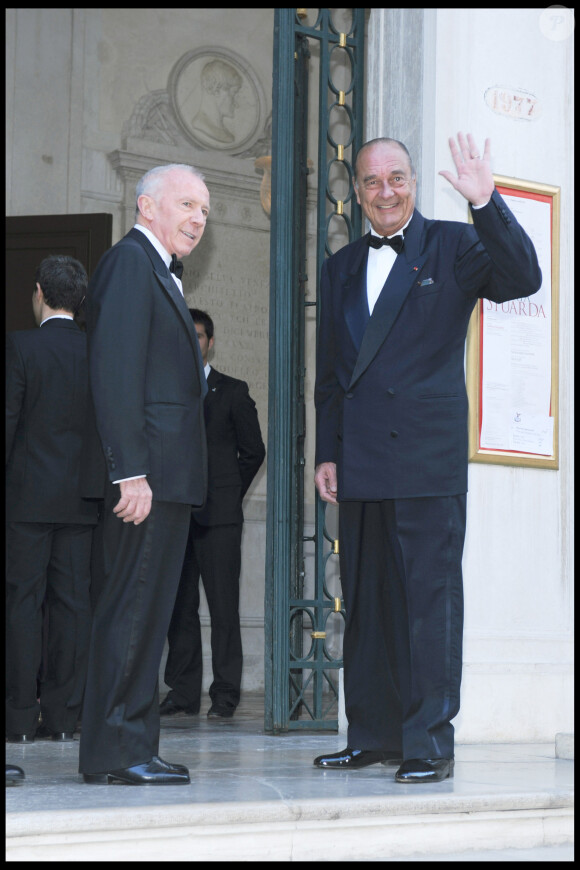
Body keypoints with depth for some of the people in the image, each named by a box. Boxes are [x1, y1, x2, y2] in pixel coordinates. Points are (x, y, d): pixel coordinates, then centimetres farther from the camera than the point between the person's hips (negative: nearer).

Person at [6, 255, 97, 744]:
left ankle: (21, 717, 0)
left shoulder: (20, 346, -7)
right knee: (73, 603, 5)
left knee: (24, 603, 0)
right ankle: (63, 716, 6)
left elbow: (7, 419, -8)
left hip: (28, 495, -3)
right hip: (83, 499, 3)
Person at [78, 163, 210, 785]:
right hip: (146, 473, -10)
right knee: (131, 608, -9)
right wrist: (130, 472, -23)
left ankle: (130, 749, 15)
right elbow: (114, 372, -18)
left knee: (145, 611, 10)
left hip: (164, 477, 10)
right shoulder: (130, 261, -9)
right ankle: (114, 751, -7)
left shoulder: (158, 272, 23)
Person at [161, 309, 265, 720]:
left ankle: (226, 693, -3)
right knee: (179, 605, 2)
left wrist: (228, 495, 8)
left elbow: (253, 451, 10)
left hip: (218, 515, -3)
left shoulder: (232, 391, 7)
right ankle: (183, 690, 7)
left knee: (224, 605, -6)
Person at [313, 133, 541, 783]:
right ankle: (373, 736, 17)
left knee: (429, 600, -6)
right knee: (365, 603, 9)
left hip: (427, 459, -5)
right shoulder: (341, 268, 18)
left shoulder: (453, 247, 3)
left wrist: (485, 203, -25)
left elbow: (522, 279, -15)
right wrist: (327, 453, 12)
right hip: (360, 463, 5)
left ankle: (429, 743, -2)